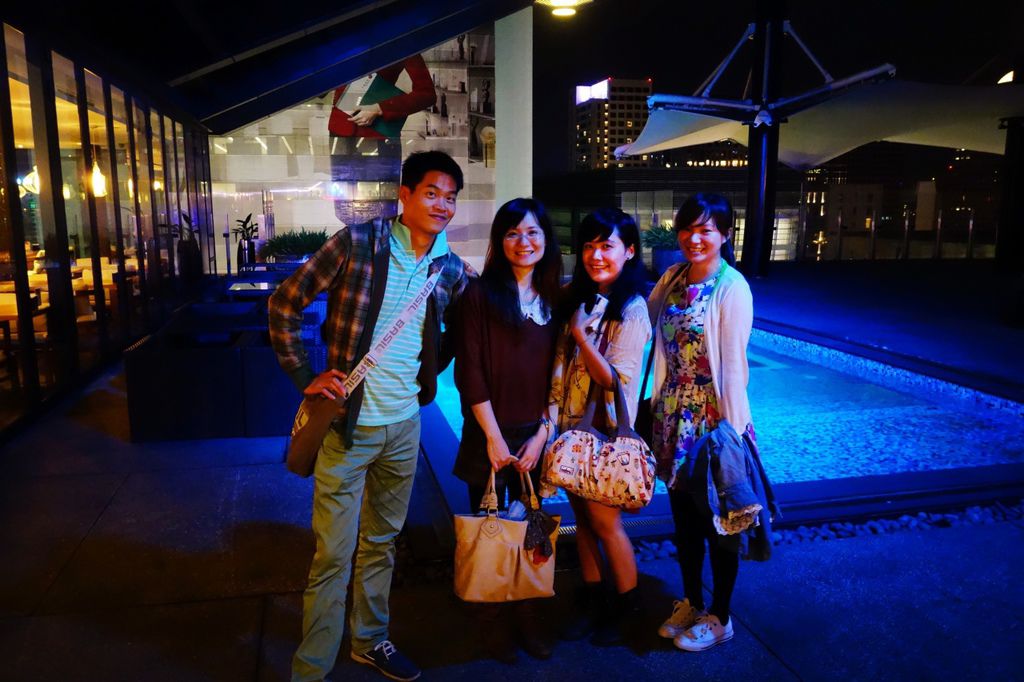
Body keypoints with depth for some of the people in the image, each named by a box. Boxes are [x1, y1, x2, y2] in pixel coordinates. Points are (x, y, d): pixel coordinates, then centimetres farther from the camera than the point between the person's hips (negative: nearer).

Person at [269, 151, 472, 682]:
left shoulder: (452, 271, 1)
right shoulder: (357, 243, -11)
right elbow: (285, 303, -5)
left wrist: (427, 373, 7)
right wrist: (304, 376, -8)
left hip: (404, 426, 5)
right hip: (347, 424, -4)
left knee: (381, 543, 20)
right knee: (333, 556, 2)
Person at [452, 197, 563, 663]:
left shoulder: (554, 298, 5)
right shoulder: (480, 293, -7)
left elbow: (557, 374, 5)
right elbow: (470, 372, -10)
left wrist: (542, 434, -3)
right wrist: (493, 437, -11)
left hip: (535, 436, 3)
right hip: (489, 436, -3)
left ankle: (527, 619, 31)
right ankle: (493, 624, 28)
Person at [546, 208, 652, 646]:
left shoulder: (631, 310, -14)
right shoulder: (575, 297, 5)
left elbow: (617, 380, -19)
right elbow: (558, 361, 12)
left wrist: (580, 334, -21)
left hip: (605, 429, -6)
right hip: (569, 423, 6)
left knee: (605, 520, 4)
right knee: (582, 515, 15)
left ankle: (627, 605, 26)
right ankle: (591, 599, 31)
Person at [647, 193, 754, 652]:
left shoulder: (732, 288, -15)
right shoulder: (672, 278, 4)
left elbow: (732, 363, -16)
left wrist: (730, 429, -16)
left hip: (713, 419, -6)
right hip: (674, 417, 6)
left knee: (716, 520, 10)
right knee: (683, 515, 17)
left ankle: (719, 617, 29)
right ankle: (690, 601, 37)